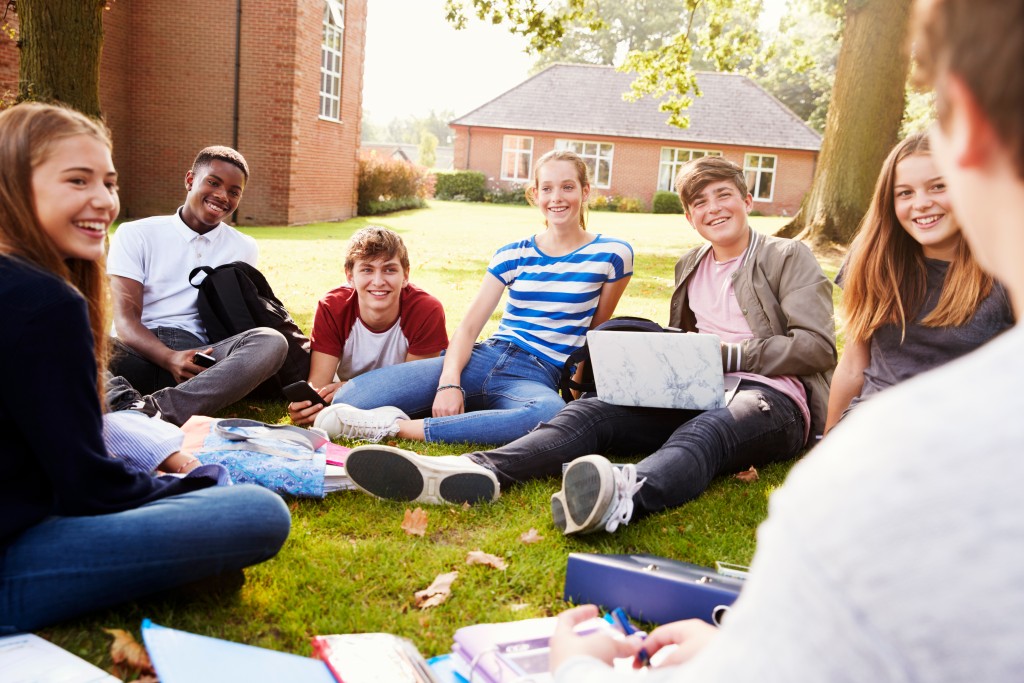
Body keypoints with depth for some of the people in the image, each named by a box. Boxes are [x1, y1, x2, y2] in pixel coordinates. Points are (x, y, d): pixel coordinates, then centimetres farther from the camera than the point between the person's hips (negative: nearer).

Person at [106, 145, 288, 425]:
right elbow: (125, 320, -2)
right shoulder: (136, 234, 9)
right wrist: (170, 359, -22)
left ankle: (155, 410, -46)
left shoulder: (244, 248, 18)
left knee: (271, 341, -31)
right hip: (138, 351, -1)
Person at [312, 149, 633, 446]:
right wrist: (449, 382, -15)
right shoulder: (513, 255, 10)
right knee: (350, 398, -19)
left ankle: (399, 427, -35)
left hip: (537, 377, -1)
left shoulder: (611, 254, 5)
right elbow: (469, 326, 2)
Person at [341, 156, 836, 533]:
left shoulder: (789, 258, 7)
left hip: (770, 394, -4)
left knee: (703, 433, -41)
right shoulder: (689, 267, 25)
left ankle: (625, 494, -73)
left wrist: (729, 355, -12)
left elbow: (817, 345, -3)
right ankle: (478, 470, -46)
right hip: (696, 393, 5)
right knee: (593, 411, -23)